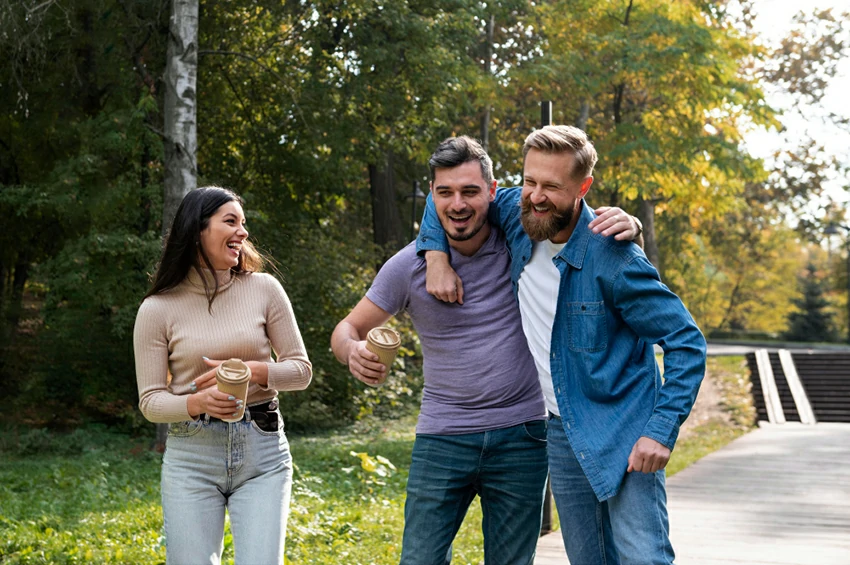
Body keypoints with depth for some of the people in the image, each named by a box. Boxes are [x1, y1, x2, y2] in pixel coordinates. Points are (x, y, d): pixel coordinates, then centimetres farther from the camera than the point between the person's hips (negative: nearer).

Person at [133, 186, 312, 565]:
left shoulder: (264, 289, 2)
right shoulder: (158, 309, 0)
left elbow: (301, 370, 5)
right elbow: (150, 401, 0)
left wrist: (251, 371, -13)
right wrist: (199, 402, -20)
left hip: (263, 452, 1)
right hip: (191, 456, 0)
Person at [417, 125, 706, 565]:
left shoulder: (613, 260, -20)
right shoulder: (520, 215, -3)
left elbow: (687, 343, -16)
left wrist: (661, 430, -22)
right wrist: (436, 255, -3)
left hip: (624, 437, -6)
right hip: (563, 434, 6)